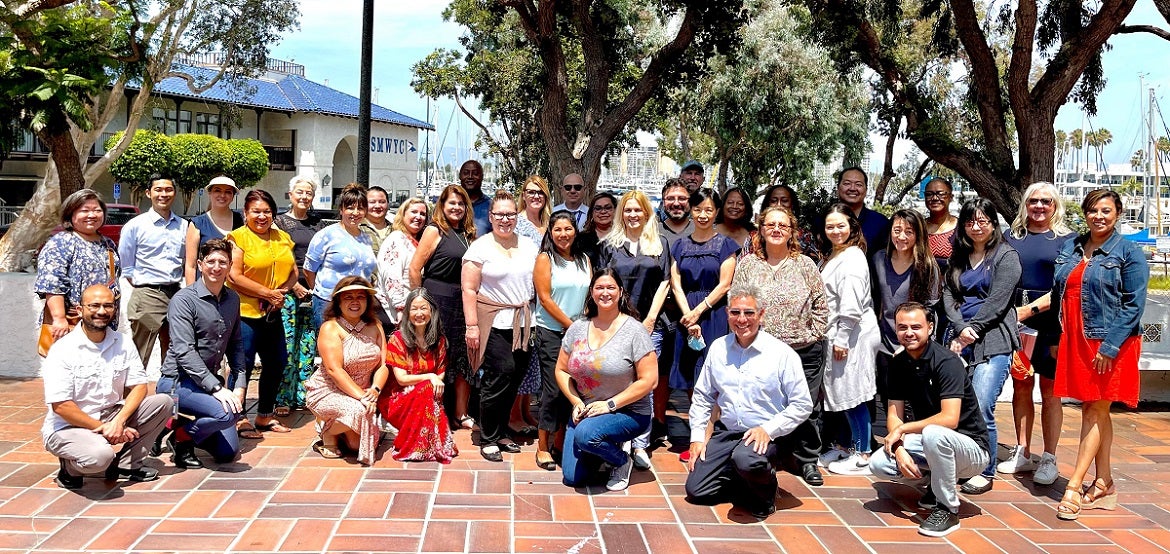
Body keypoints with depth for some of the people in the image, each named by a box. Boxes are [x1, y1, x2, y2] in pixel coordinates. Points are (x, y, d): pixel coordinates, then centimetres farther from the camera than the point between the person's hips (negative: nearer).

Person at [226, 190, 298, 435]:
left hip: (273, 314, 7)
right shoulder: (238, 238, -7)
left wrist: (282, 291, -7)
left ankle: (265, 416, 26)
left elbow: (293, 272, 13)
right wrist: (268, 293, -15)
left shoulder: (282, 238, 13)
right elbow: (235, 277, -15)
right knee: (243, 365, -3)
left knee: (276, 363, 12)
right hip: (245, 312, -7)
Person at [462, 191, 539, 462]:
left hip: (522, 324, 5)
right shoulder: (480, 247, -2)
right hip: (494, 324, -5)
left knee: (514, 378, 6)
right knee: (502, 373, -13)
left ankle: (500, 433, 22)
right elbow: (469, 289, -6)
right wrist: (471, 325, -12)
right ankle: (488, 439, 0)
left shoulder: (528, 245, 12)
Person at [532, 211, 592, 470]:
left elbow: (590, 296, 10)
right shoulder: (545, 259, -3)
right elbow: (545, 298, -9)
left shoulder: (584, 260, 11)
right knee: (553, 388, -7)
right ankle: (543, 447, 2)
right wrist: (571, 325, -10)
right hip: (551, 332, -5)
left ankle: (561, 441, 18)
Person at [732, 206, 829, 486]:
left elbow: (821, 306, 6)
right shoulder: (747, 265, 6)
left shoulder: (805, 265, 5)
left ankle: (808, 461, 19)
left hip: (804, 351, 0)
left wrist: (811, 335, -2)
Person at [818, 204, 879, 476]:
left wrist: (842, 339, -19)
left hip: (852, 335, -10)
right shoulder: (835, 255, 17)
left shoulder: (851, 258, -14)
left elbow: (851, 306, -20)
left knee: (852, 395, -5)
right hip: (841, 334, 10)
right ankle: (856, 446, 24)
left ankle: (863, 456, 2)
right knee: (846, 394, 14)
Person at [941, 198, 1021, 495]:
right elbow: (949, 296, 9)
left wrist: (970, 332, -8)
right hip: (958, 339, 5)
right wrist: (959, 329, -7)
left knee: (981, 408, -12)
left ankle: (986, 472, -1)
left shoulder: (1006, 256, 1)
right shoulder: (958, 258, 18)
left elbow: (997, 302, -7)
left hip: (992, 342, -5)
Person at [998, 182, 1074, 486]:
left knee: (1049, 390, 1)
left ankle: (1049, 460, 8)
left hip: (1050, 321, -3)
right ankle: (1022, 454, 17)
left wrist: (1030, 309, -16)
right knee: (1021, 386, 7)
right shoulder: (1012, 237, 12)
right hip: (1014, 320, 4)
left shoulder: (1066, 239, 1)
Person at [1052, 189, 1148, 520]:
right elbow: (1058, 295, 14)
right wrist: (1055, 339, 8)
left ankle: (1074, 488, -5)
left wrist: (1110, 346, -17)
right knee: (1097, 412, 11)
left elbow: (1133, 306, -10)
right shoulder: (1070, 249, 10)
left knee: (1094, 412, -4)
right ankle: (1104, 484, 20)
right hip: (1076, 342, 5)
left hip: (1111, 344, -5)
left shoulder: (1129, 253, -5)